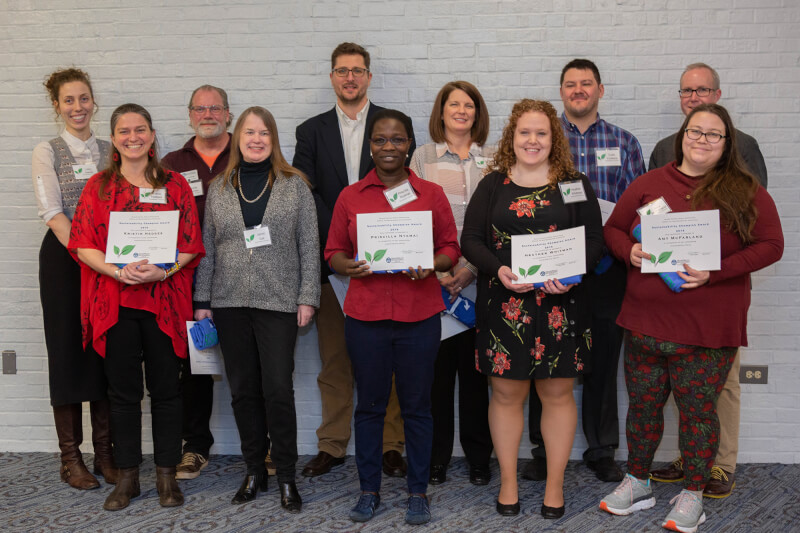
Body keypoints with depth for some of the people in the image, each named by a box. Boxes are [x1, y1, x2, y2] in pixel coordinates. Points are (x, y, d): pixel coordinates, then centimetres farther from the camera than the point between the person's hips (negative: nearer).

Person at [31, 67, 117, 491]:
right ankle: (71, 458, 8)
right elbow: (53, 213, -8)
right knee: (68, 349, 0)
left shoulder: (109, 151, 12)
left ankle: (105, 453, 14)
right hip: (63, 257, -3)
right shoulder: (47, 152, 1)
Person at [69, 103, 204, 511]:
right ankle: (127, 477, 18)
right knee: (123, 391, 6)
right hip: (115, 302, 1)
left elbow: (190, 244, 2)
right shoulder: (98, 186, 8)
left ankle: (166, 476, 16)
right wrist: (118, 270, -15)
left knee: (165, 389, 4)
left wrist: (162, 271, -15)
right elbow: (83, 245, 1)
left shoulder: (175, 185, 7)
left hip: (165, 301, 0)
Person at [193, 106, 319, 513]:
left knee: (278, 389, -5)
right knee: (242, 390, 8)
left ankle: (286, 477, 8)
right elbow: (208, 247, 10)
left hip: (278, 302, -3)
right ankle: (254, 471, 22)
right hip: (229, 302, 3)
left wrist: (308, 297, -6)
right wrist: (202, 300, 6)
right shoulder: (219, 188, 10)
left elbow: (309, 246, 0)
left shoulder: (294, 185, 2)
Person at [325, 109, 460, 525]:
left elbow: (450, 248, 7)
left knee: (417, 406, 6)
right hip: (365, 316, 1)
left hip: (419, 316, 0)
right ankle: (369, 490, 23)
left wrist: (431, 265, -13)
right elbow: (334, 252, 9)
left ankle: (418, 492, 20)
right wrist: (350, 266, -13)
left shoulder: (431, 194, 6)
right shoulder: (350, 197, 7)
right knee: (369, 406, 8)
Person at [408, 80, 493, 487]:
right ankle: (436, 457, 12)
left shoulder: (491, 160, 8)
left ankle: (479, 457, 15)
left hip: (477, 279, 0)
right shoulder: (423, 156, 8)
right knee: (437, 366, 1)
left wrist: (470, 268, -7)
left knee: (474, 367, 3)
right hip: (433, 278, 0)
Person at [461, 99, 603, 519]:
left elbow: (595, 240, 2)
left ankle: (555, 484, 21)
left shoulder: (576, 185, 6)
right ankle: (508, 481, 23)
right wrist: (499, 270, -17)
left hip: (560, 304, 0)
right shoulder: (493, 185, 6)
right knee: (506, 393, 7)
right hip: (503, 305, 0)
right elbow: (470, 239, 1)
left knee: (557, 393, 6)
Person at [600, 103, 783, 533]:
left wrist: (715, 272, -17)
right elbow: (613, 228, 13)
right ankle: (637, 483, 29)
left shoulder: (746, 192, 0)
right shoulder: (649, 184, 6)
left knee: (697, 408, 4)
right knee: (642, 403, 11)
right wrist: (629, 252, -10)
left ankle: (693, 494, 22)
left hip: (709, 328, -2)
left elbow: (771, 246, -4)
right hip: (646, 320, 3)